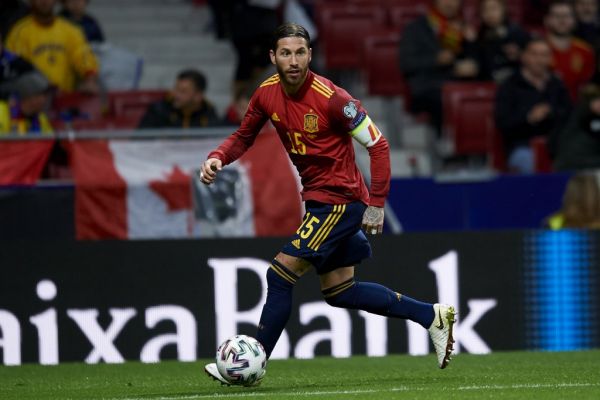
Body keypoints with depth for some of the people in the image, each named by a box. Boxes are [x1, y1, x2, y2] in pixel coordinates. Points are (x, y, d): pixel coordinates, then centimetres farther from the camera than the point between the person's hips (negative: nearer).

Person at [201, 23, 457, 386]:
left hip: (341, 199, -8)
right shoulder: (267, 94, -2)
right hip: (317, 198, 8)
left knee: (281, 273, -12)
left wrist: (377, 204, -17)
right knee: (339, 292, 14)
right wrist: (218, 158, -8)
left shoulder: (331, 98, -22)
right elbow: (244, 137, 13)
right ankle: (433, 316, 23)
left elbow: (378, 145, -16)